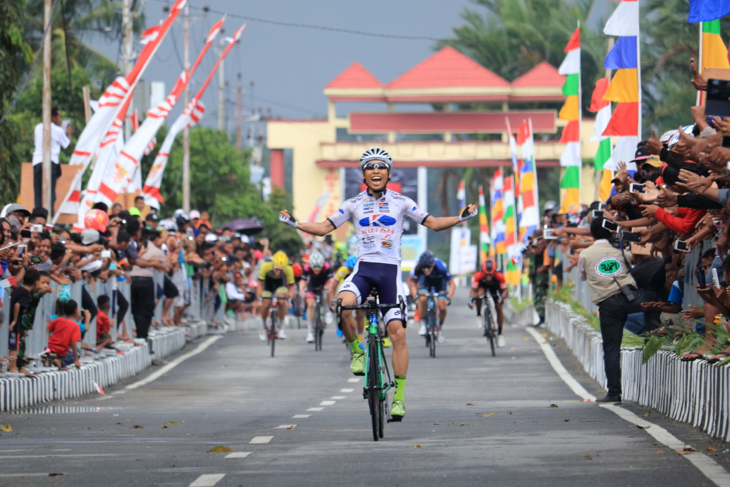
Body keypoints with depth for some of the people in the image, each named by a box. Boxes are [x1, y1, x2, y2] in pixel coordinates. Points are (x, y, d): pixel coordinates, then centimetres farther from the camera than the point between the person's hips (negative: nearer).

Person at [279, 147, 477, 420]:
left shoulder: (400, 202, 7)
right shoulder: (354, 205, 9)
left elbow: (433, 223, 9)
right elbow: (324, 228, 11)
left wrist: (461, 218, -5)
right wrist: (294, 224, -2)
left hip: (390, 270, 0)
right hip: (363, 268, 0)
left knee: (397, 332, -11)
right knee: (343, 304, -33)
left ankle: (399, 398, -5)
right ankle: (356, 352, -7)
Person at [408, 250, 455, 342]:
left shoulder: (440, 267, -39)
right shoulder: (418, 268, -35)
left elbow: (452, 283, -30)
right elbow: (410, 281, -16)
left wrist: (449, 298, -39)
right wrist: (415, 295, -28)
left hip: (439, 280, -1)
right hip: (426, 280, 1)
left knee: (442, 307, -13)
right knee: (422, 299, -29)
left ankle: (439, 328, 15)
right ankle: (423, 325, -9)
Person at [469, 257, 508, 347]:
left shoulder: (499, 276, -37)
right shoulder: (478, 276, -38)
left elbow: (505, 290, -29)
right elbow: (473, 290, -32)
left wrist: (502, 298, -49)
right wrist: (471, 299, -51)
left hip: (495, 286, 0)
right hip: (482, 285, 0)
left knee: (499, 308, -9)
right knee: (479, 294, -34)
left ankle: (500, 334, 5)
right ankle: (479, 315, -7)